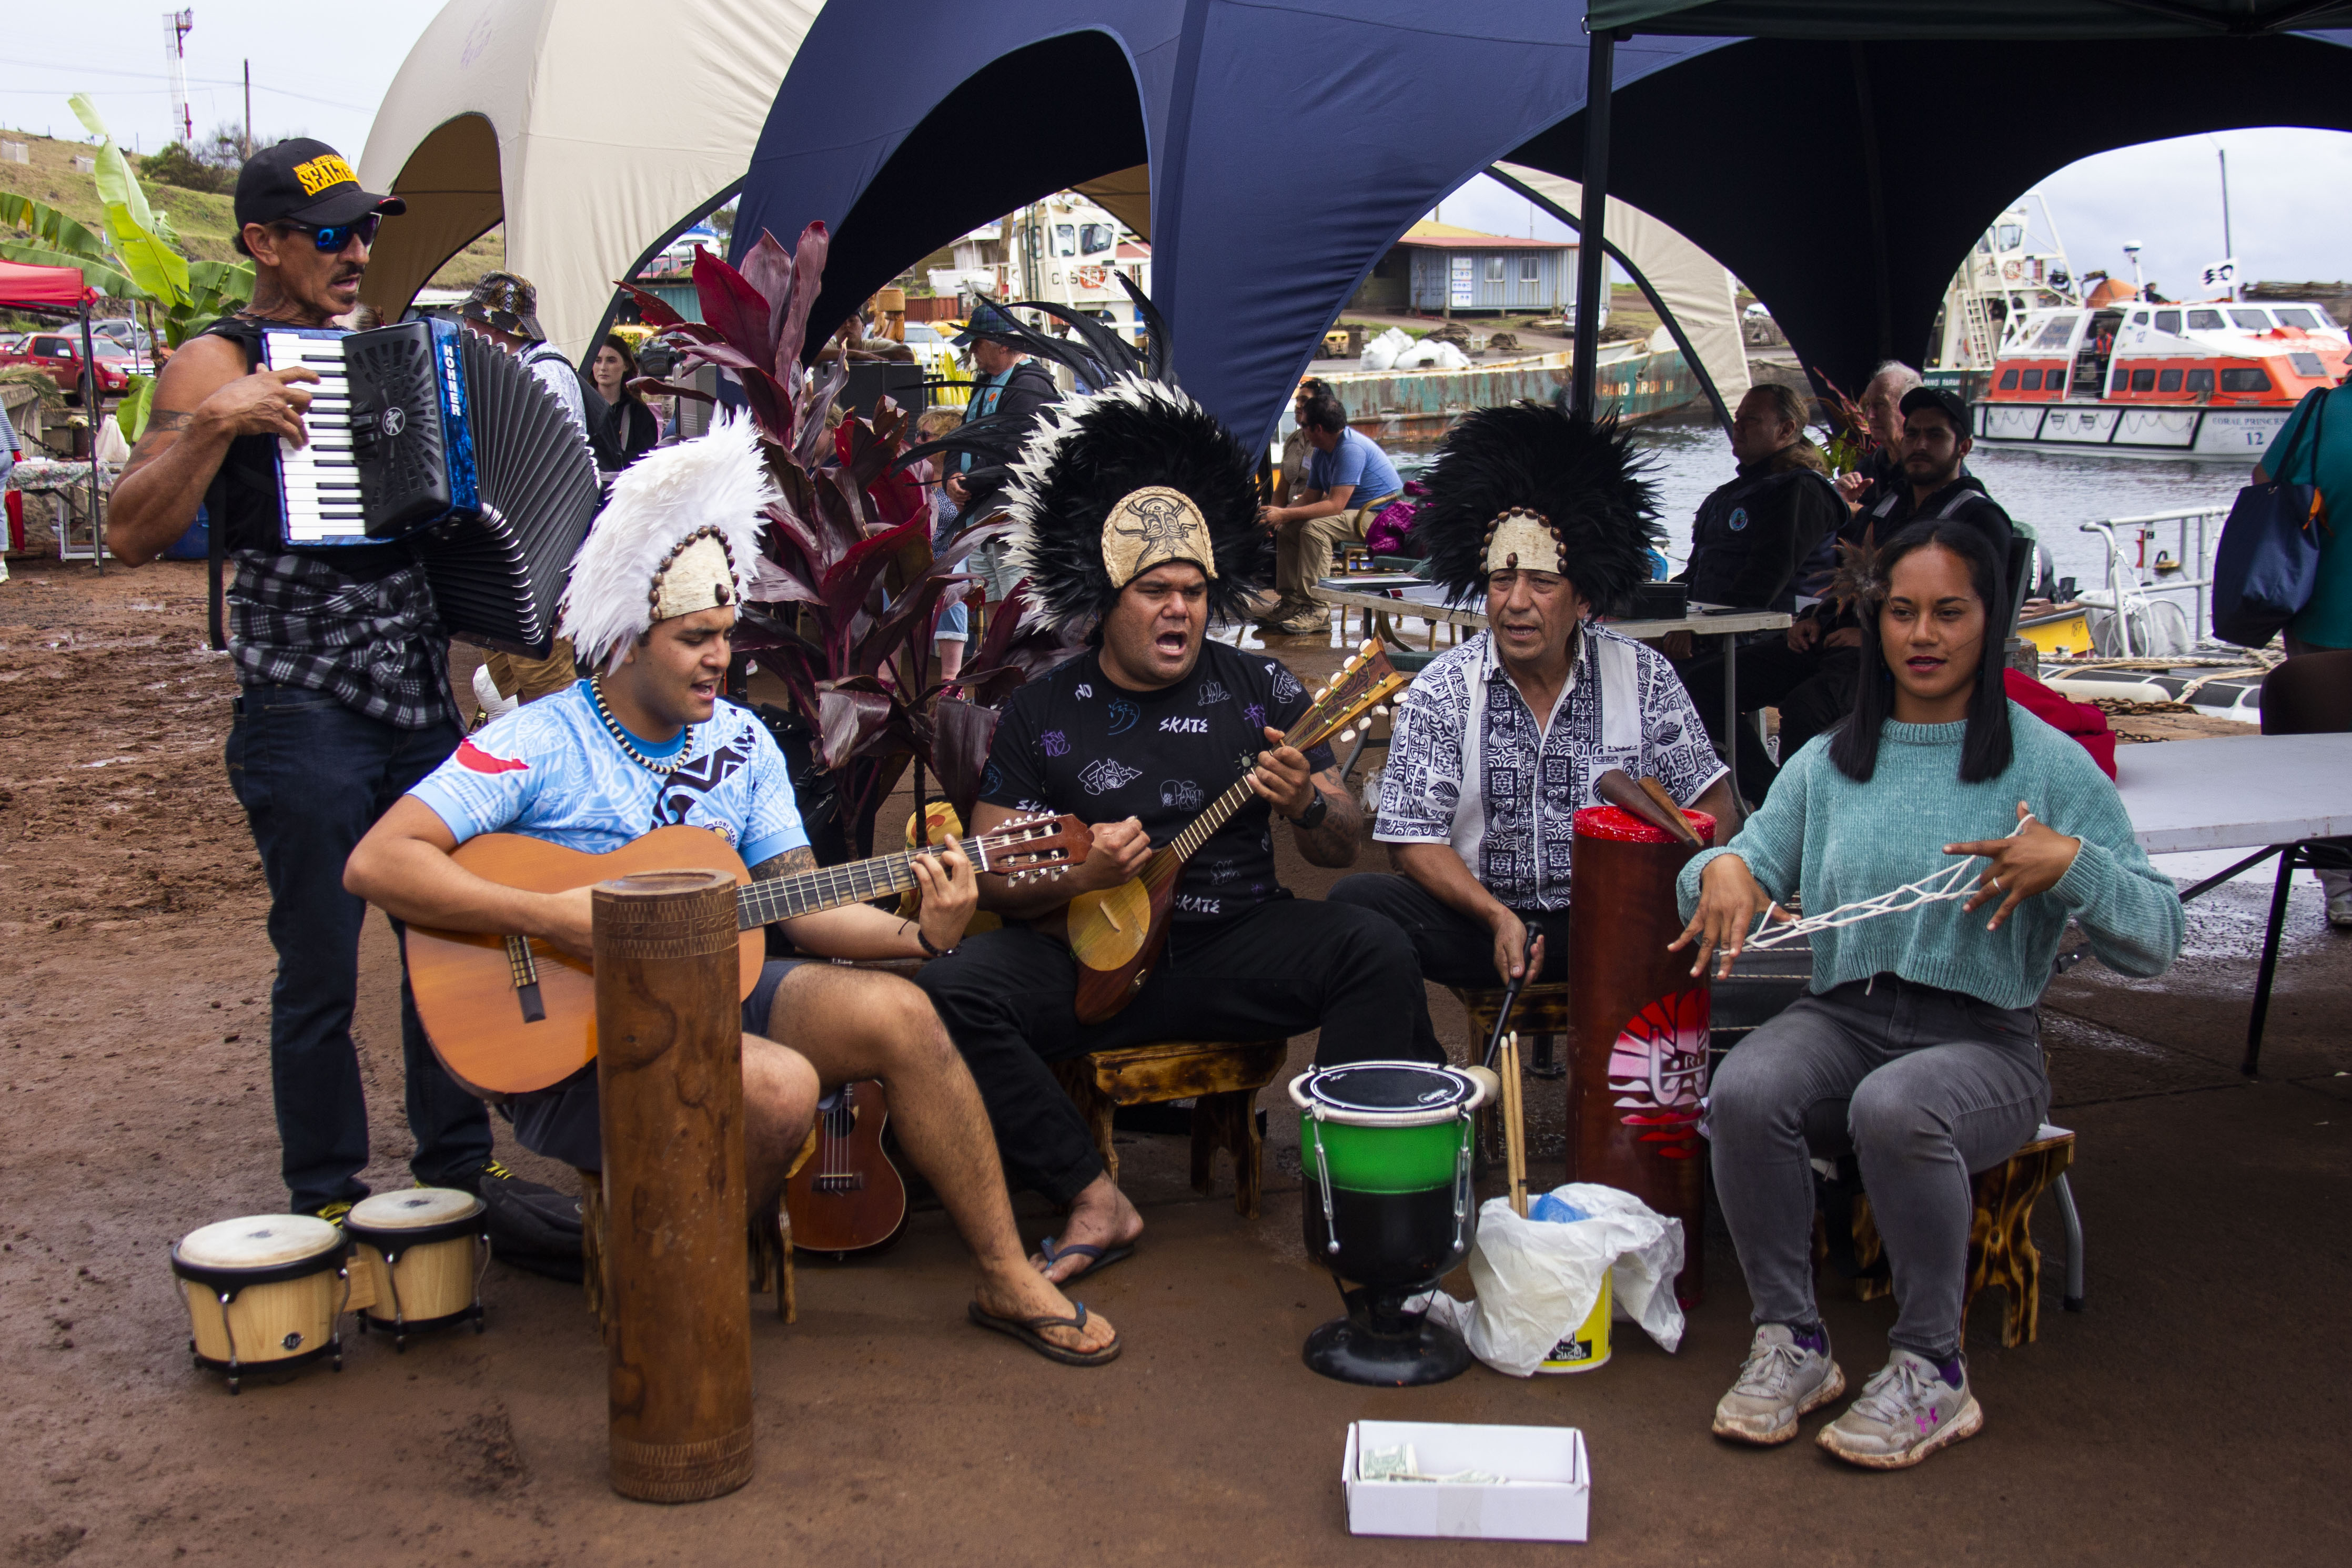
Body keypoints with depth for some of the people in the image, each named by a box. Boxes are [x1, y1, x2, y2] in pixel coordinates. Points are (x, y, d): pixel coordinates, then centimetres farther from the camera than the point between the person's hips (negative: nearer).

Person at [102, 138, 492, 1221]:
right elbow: (131, 535, -14)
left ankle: (457, 1169, 27)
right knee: (321, 976, 2)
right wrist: (216, 422, -25)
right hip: (305, 718, -6)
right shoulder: (218, 364, -5)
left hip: (423, 702, 6)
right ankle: (327, 1202, 16)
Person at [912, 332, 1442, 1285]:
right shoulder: (1044, 713, 5)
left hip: (1235, 950, 0)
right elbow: (989, 875, 5)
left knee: (1376, 952, -27)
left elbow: (1344, 849, 7)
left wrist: (1305, 806, -16)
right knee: (949, 991, -26)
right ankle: (1097, 1202, -18)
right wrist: (1074, 874, -16)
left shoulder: (1258, 690, 6)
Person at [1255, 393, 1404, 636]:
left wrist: (1285, 515, -24)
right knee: (1287, 529, 4)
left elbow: (1335, 505, -27)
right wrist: (1279, 515, -7)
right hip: (1357, 514, 11)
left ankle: (1317, 611, -29)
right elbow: (1310, 498, 12)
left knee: (1315, 529, -30)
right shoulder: (1322, 454, 10)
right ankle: (1292, 600, 2)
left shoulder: (1351, 449, -22)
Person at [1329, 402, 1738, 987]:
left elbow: (1710, 807, 3)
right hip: (1480, 914, 0)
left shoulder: (1644, 676, 0)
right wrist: (1496, 916, -21)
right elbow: (1414, 839, -5)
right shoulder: (1439, 692, -3)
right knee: (1359, 901, -26)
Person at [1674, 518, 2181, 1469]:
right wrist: (1722, 868, -12)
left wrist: (2073, 864, -20)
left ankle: (1931, 1370, -15)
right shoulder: (1827, 762, 12)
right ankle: (1790, 1342, -10)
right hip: (1842, 1018, 3)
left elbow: (2156, 943, -1)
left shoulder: (2049, 764, 2)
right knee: (1744, 1091, -29)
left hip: (1983, 1040, -3)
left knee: (1896, 1108, -36)